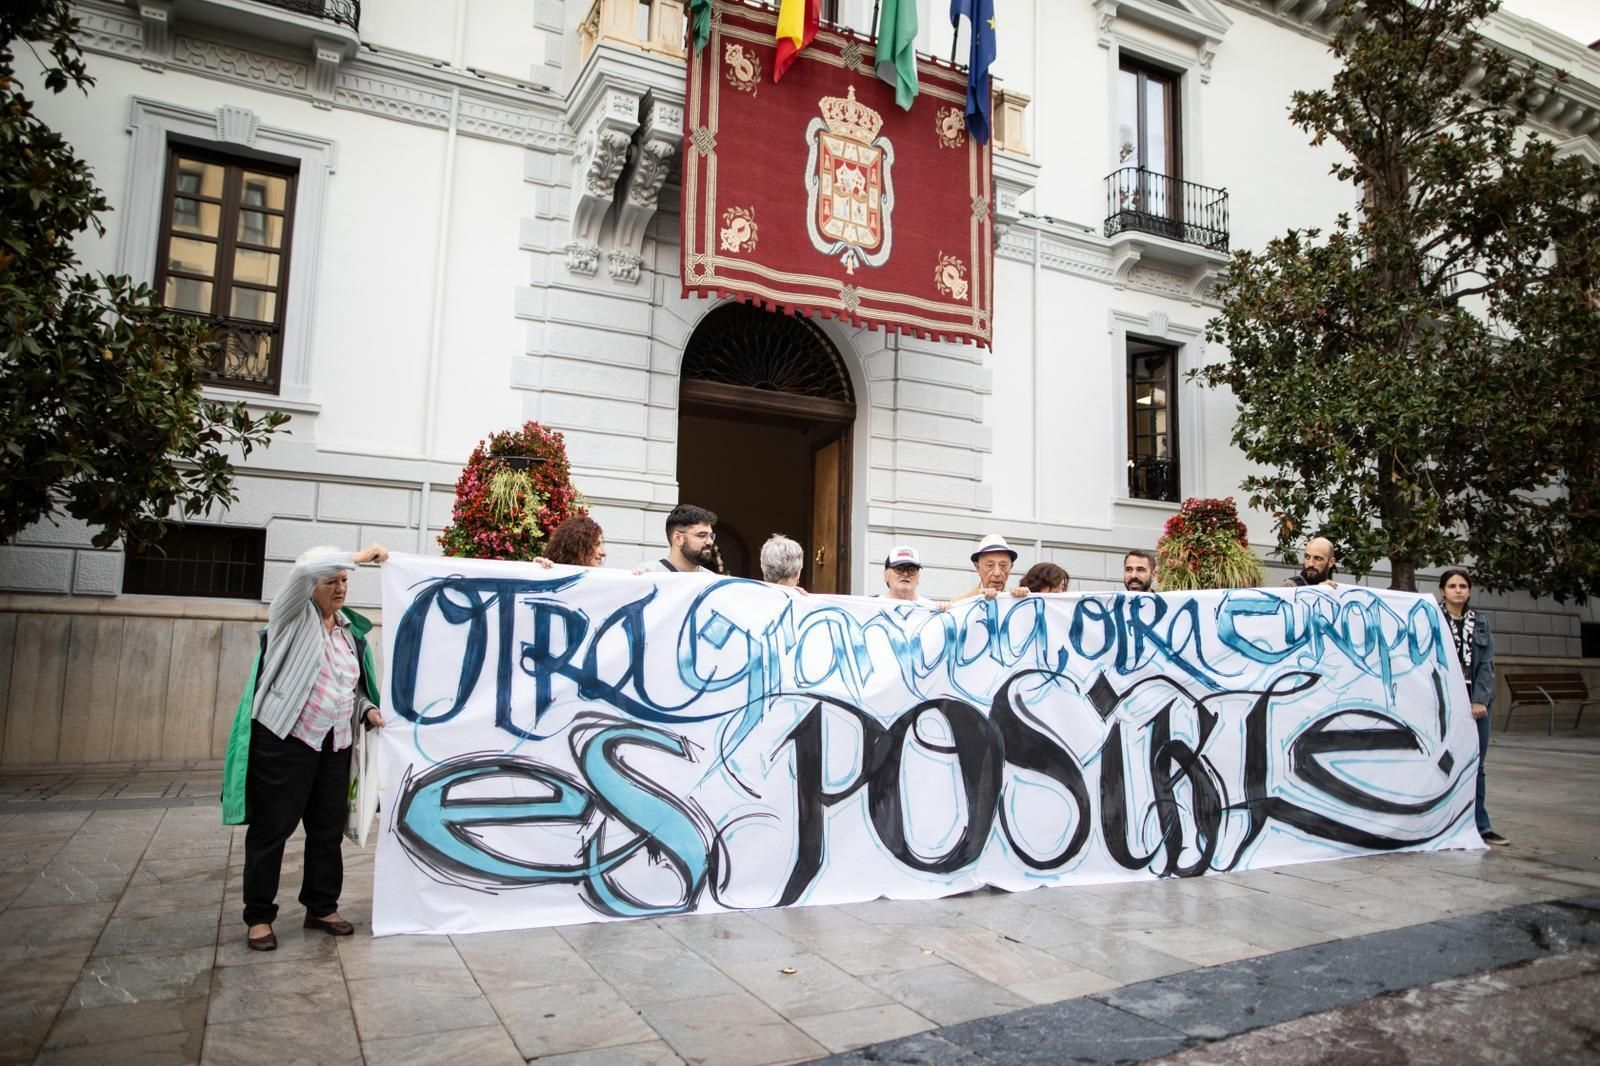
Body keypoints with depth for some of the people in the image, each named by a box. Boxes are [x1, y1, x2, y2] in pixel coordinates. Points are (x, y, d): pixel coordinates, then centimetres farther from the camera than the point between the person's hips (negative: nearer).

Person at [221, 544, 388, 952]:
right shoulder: (292, 616, -4)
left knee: (329, 829, 10)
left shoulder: (351, 629, 12)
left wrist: (367, 708, 1)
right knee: (272, 828, 2)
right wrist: (362, 555, -18)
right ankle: (258, 916, 15)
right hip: (284, 740, -6)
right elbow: (306, 569, -24)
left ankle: (322, 907, 24)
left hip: (334, 745, 6)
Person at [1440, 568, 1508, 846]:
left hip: (1476, 703, 4)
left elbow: (1486, 663, 5)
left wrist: (1480, 700, -5)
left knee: (1475, 766, 8)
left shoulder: (1481, 621, 11)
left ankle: (1480, 826, 15)